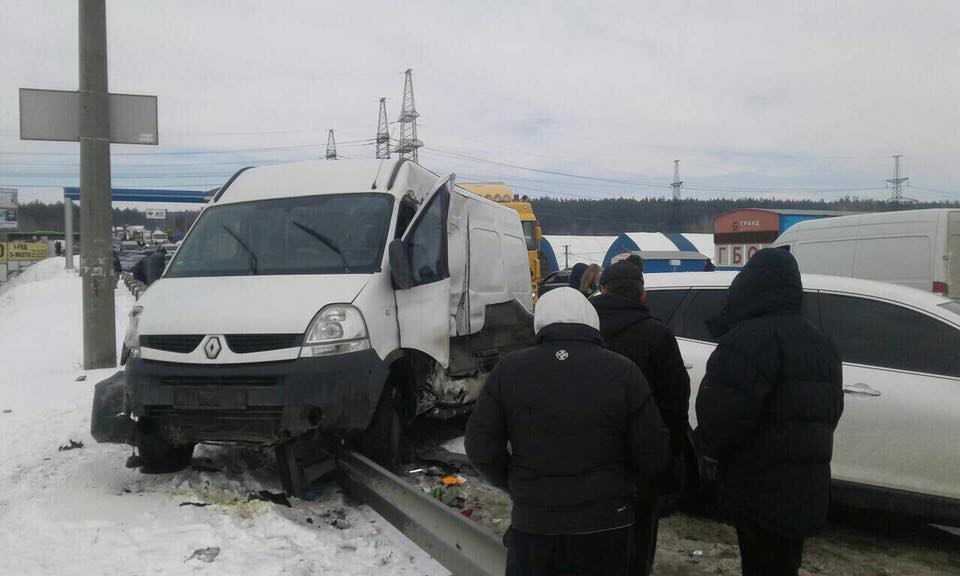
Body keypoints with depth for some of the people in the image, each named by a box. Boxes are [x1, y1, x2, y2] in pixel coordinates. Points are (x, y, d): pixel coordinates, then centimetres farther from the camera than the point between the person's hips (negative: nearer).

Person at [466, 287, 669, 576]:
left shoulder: (509, 370, -5)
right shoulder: (623, 372, -9)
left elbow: (480, 447, -5)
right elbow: (653, 452, -8)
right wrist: (622, 488, 10)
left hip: (531, 523, 1)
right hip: (605, 527, 0)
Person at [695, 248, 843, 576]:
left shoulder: (752, 337, -18)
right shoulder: (818, 342, 15)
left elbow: (721, 415, -26)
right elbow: (830, 412, 20)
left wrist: (706, 443, -6)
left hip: (763, 492, -9)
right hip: (809, 490, 9)